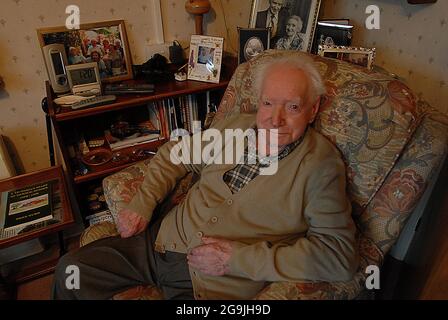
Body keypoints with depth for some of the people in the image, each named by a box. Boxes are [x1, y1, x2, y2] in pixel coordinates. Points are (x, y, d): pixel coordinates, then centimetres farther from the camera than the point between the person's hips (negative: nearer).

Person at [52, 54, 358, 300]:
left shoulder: (321, 164, -11)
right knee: (70, 270, 5)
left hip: (211, 282, -4)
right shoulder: (236, 126, 3)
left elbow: (340, 254, -19)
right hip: (162, 238, 5)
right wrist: (141, 204, 1)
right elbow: (175, 154, 15)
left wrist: (238, 258, -21)